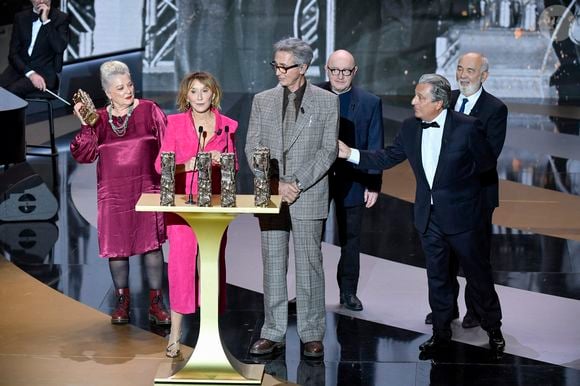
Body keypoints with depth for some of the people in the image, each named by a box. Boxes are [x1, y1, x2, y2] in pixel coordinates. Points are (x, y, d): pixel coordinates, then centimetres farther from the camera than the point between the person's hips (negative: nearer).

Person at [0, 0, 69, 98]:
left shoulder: (61, 18, 3)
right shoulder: (20, 17, 10)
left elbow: (60, 48, -14)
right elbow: (13, 53, 4)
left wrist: (46, 21, -14)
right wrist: (30, 73, -13)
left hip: (45, 71, -3)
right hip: (20, 67, 3)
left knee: (13, 90, -30)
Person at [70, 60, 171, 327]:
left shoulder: (149, 111, 1)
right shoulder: (99, 119, 6)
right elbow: (84, 155, 1)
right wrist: (85, 127, -10)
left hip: (146, 188, -2)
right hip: (113, 192, 2)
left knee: (151, 243, -3)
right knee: (116, 246, 5)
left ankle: (156, 303, 6)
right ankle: (122, 302, 19)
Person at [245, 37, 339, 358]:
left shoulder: (327, 102, 1)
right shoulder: (263, 101, 7)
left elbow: (328, 150, -3)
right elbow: (252, 147, 5)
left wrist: (298, 183, -12)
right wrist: (276, 184, -8)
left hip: (309, 196, -2)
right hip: (270, 194, 2)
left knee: (309, 266, 3)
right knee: (273, 266, 6)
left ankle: (312, 334, 11)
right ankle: (273, 333, 14)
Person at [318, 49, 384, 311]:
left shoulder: (370, 103, 0)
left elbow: (375, 147, 0)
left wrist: (374, 185, -4)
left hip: (352, 181, 0)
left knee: (350, 240, 10)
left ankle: (348, 292, 23)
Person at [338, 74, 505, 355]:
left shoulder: (466, 127, -16)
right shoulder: (410, 128, -1)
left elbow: (487, 162, -6)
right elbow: (387, 157, 3)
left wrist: (455, 174, -4)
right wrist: (350, 153, -7)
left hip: (462, 215, -4)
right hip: (429, 216, 5)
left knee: (478, 274, 8)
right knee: (436, 277, 14)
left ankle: (493, 329, 26)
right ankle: (441, 333, 27)